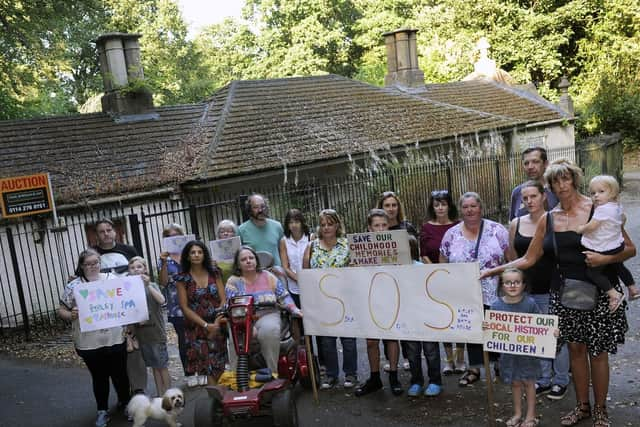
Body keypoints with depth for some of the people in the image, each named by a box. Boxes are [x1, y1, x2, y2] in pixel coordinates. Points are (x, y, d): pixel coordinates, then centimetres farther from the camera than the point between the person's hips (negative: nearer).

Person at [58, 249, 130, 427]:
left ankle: (124, 403, 36)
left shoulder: (112, 279, 0)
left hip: (115, 339, 1)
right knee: (99, 377, 12)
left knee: (120, 374, 13)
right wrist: (71, 315, -20)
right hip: (89, 344, -1)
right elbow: (61, 310, 1)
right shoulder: (73, 286, -4)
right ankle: (102, 410, 30)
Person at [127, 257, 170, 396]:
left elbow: (161, 300, -23)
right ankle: (160, 395, 21)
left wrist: (148, 285, -26)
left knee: (162, 365, 2)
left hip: (156, 331, -3)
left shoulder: (152, 285, -4)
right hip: (141, 333, 3)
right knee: (154, 366, 11)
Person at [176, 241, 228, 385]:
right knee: (210, 369, -6)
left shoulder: (214, 273, 7)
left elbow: (223, 300, 3)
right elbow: (185, 307, -4)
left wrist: (217, 322, -11)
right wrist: (206, 325, -11)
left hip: (218, 326, 2)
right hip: (196, 328, -2)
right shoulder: (182, 278, 0)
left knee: (221, 368, 1)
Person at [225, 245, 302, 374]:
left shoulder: (268, 276, 13)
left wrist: (294, 309, -7)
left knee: (269, 330, -33)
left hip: (267, 315, 1)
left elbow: (284, 297, 11)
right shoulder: (233, 281, 7)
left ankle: (272, 372, -25)